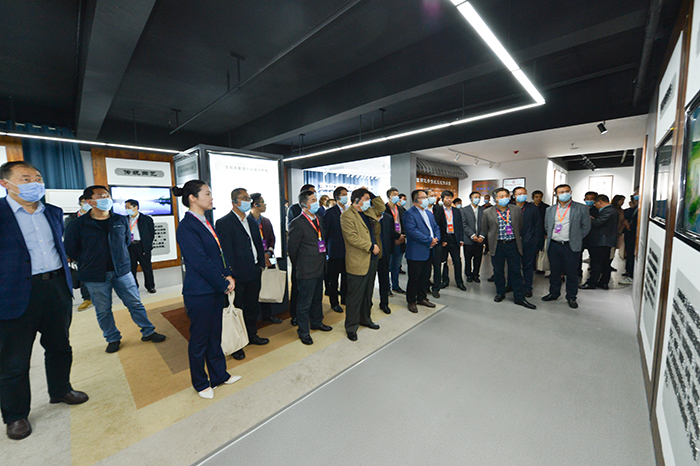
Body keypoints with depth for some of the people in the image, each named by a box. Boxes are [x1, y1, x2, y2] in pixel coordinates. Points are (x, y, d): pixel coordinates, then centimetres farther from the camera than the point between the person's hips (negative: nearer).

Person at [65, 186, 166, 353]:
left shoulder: (121, 220, 3)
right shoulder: (78, 224, -6)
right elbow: (70, 250, 2)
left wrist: (119, 257, 11)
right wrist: (88, 262, 5)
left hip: (122, 270, 2)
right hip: (96, 276, -1)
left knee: (135, 304, 6)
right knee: (103, 311, 10)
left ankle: (148, 332, 18)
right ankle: (113, 339, 29)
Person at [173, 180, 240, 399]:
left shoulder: (206, 223, 9)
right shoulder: (186, 227, -17)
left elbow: (220, 252, 10)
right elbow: (200, 262, -20)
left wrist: (228, 276, -3)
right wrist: (224, 284, -13)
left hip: (216, 289, 8)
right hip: (199, 293, -8)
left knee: (215, 335, 20)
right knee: (199, 339, 12)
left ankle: (219, 374, 38)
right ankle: (200, 383, 33)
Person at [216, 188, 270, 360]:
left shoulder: (252, 221, 11)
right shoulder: (224, 223, -12)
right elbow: (226, 251, -15)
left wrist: (261, 265, 9)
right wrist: (231, 275, -16)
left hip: (254, 273, 7)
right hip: (238, 275, -7)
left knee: (252, 307, 19)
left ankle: (252, 335, 38)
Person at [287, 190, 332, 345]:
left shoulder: (318, 219, 9)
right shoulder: (297, 223, -17)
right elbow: (291, 247, -11)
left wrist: (323, 259, 15)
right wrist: (298, 265, -1)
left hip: (319, 268, 8)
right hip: (307, 271, -8)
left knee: (317, 298, 23)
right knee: (304, 303, 6)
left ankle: (316, 322, 44)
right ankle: (303, 332, 25)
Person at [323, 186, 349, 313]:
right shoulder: (330, 212, -8)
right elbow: (325, 231, -7)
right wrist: (328, 246, -8)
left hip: (348, 250, 5)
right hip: (336, 250, -5)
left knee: (346, 276, 15)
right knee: (333, 278, 7)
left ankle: (344, 298, 33)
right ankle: (334, 302, 21)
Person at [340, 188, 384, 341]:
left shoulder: (369, 212, 13)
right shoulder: (347, 215, -13)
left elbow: (381, 207, 27)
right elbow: (352, 237, -21)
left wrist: (373, 195, 12)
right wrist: (371, 246, -17)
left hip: (372, 259, 9)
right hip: (358, 262, -8)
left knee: (368, 293, 20)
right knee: (355, 296, 2)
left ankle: (365, 319, 37)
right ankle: (351, 327, 17)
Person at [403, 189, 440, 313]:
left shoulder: (429, 213, 16)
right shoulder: (409, 213, -12)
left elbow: (436, 228, 18)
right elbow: (413, 231, -22)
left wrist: (436, 238, -3)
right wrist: (429, 241, -20)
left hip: (429, 252, 8)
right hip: (416, 253, -8)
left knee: (425, 277, 17)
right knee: (414, 279, 4)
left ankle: (422, 298, 34)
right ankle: (411, 301, 20)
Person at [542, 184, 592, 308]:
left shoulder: (581, 208, 1)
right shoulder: (550, 210, 10)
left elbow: (586, 226, 2)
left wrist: (576, 239, 1)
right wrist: (551, 237, 10)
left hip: (571, 247, -3)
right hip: (553, 246, 3)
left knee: (572, 273, 5)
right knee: (554, 272, 12)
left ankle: (571, 297, 19)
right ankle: (554, 293, 26)